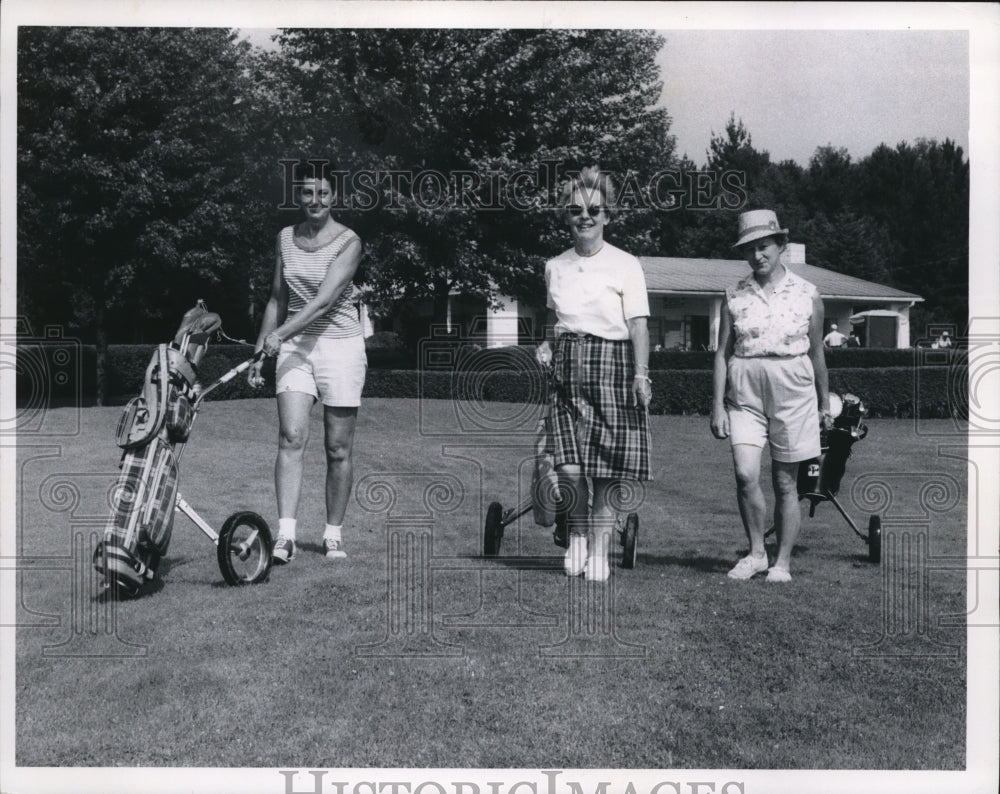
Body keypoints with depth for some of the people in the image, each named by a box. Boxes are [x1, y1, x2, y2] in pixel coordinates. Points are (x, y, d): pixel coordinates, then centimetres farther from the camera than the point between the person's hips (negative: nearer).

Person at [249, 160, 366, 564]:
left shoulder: (348, 241, -8)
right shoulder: (285, 238, 8)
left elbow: (324, 301, -19)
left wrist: (280, 332, -29)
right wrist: (260, 350, 15)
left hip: (340, 345, -3)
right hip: (295, 347, 3)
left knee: (338, 449, 2)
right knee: (290, 438, -13)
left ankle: (333, 534, 14)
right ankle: (285, 534, -17)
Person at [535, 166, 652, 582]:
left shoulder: (625, 265, -1)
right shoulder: (555, 267, 12)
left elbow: (638, 324, -6)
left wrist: (641, 373, -17)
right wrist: (547, 344, 7)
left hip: (611, 367, -2)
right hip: (567, 369, 3)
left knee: (608, 470, 0)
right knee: (569, 467, -9)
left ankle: (599, 550, 14)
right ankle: (576, 536, 16)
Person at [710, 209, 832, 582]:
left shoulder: (807, 294, 3)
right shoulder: (734, 296, 4)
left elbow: (816, 353, 11)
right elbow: (722, 353, 5)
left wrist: (825, 404, 17)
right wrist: (717, 406, 0)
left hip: (792, 389, 0)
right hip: (745, 393, 1)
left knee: (785, 483, 4)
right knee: (745, 474, -15)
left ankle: (783, 562, 17)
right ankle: (756, 552, 5)